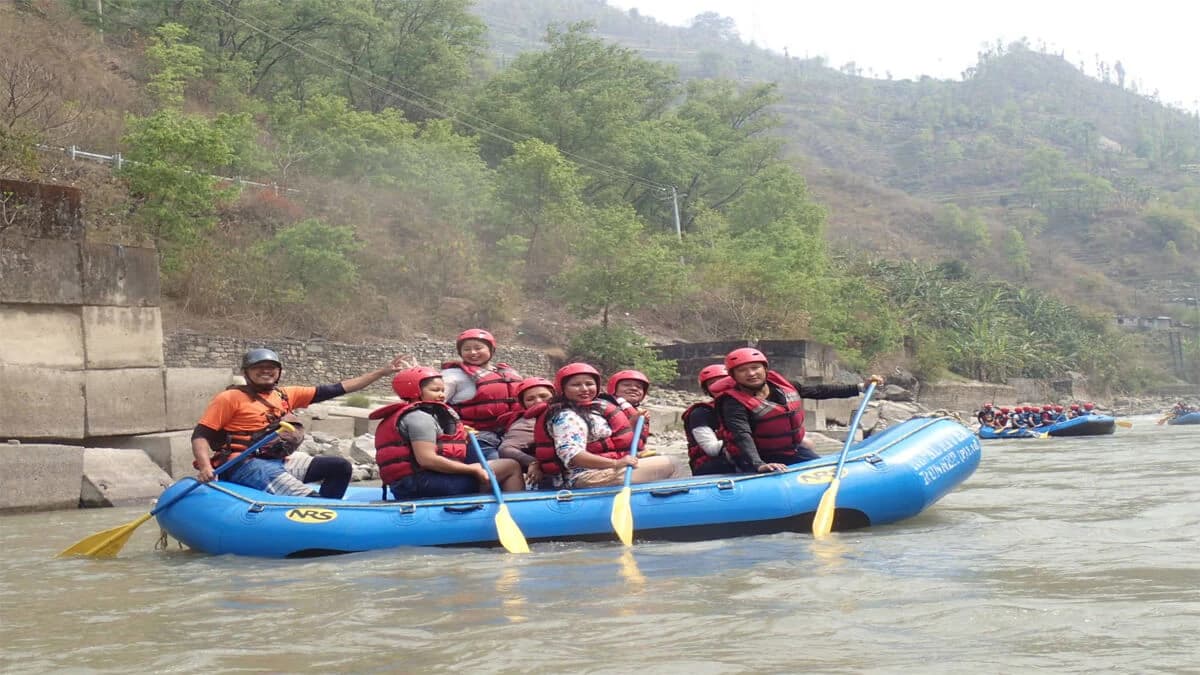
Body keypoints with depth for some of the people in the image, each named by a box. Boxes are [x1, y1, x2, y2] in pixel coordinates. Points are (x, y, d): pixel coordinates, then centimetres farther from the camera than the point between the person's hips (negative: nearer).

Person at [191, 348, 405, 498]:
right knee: (307, 498, -28)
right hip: (245, 465, -8)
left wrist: (382, 372, 12)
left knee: (339, 466, 0)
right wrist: (205, 467, -25)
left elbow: (335, 389, 14)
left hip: (279, 462, 8)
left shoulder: (286, 395, 14)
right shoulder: (230, 398, -2)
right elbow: (200, 435, -4)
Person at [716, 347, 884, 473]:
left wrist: (861, 387, 10)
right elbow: (742, 436, -33)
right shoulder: (734, 402, -19)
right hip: (762, 459, -7)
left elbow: (819, 391, 10)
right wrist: (759, 465, -49)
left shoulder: (781, 385, 2)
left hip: (794, 451, 7)